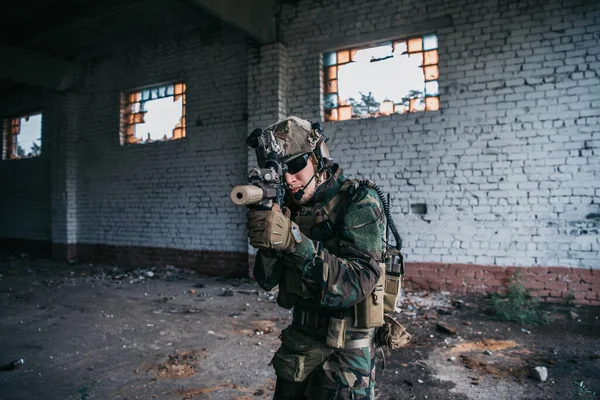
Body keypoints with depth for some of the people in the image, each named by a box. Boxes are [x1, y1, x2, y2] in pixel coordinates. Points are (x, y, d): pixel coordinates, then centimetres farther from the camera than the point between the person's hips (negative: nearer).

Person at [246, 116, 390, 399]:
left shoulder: (359, 202, -18)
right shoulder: (290, 206, -1)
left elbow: (358, 284, -28)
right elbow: (267, 280, -5)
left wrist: (295, 241, -39)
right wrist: (268, 240, -25)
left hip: (344, 351, -6)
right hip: (298, 341, 6)